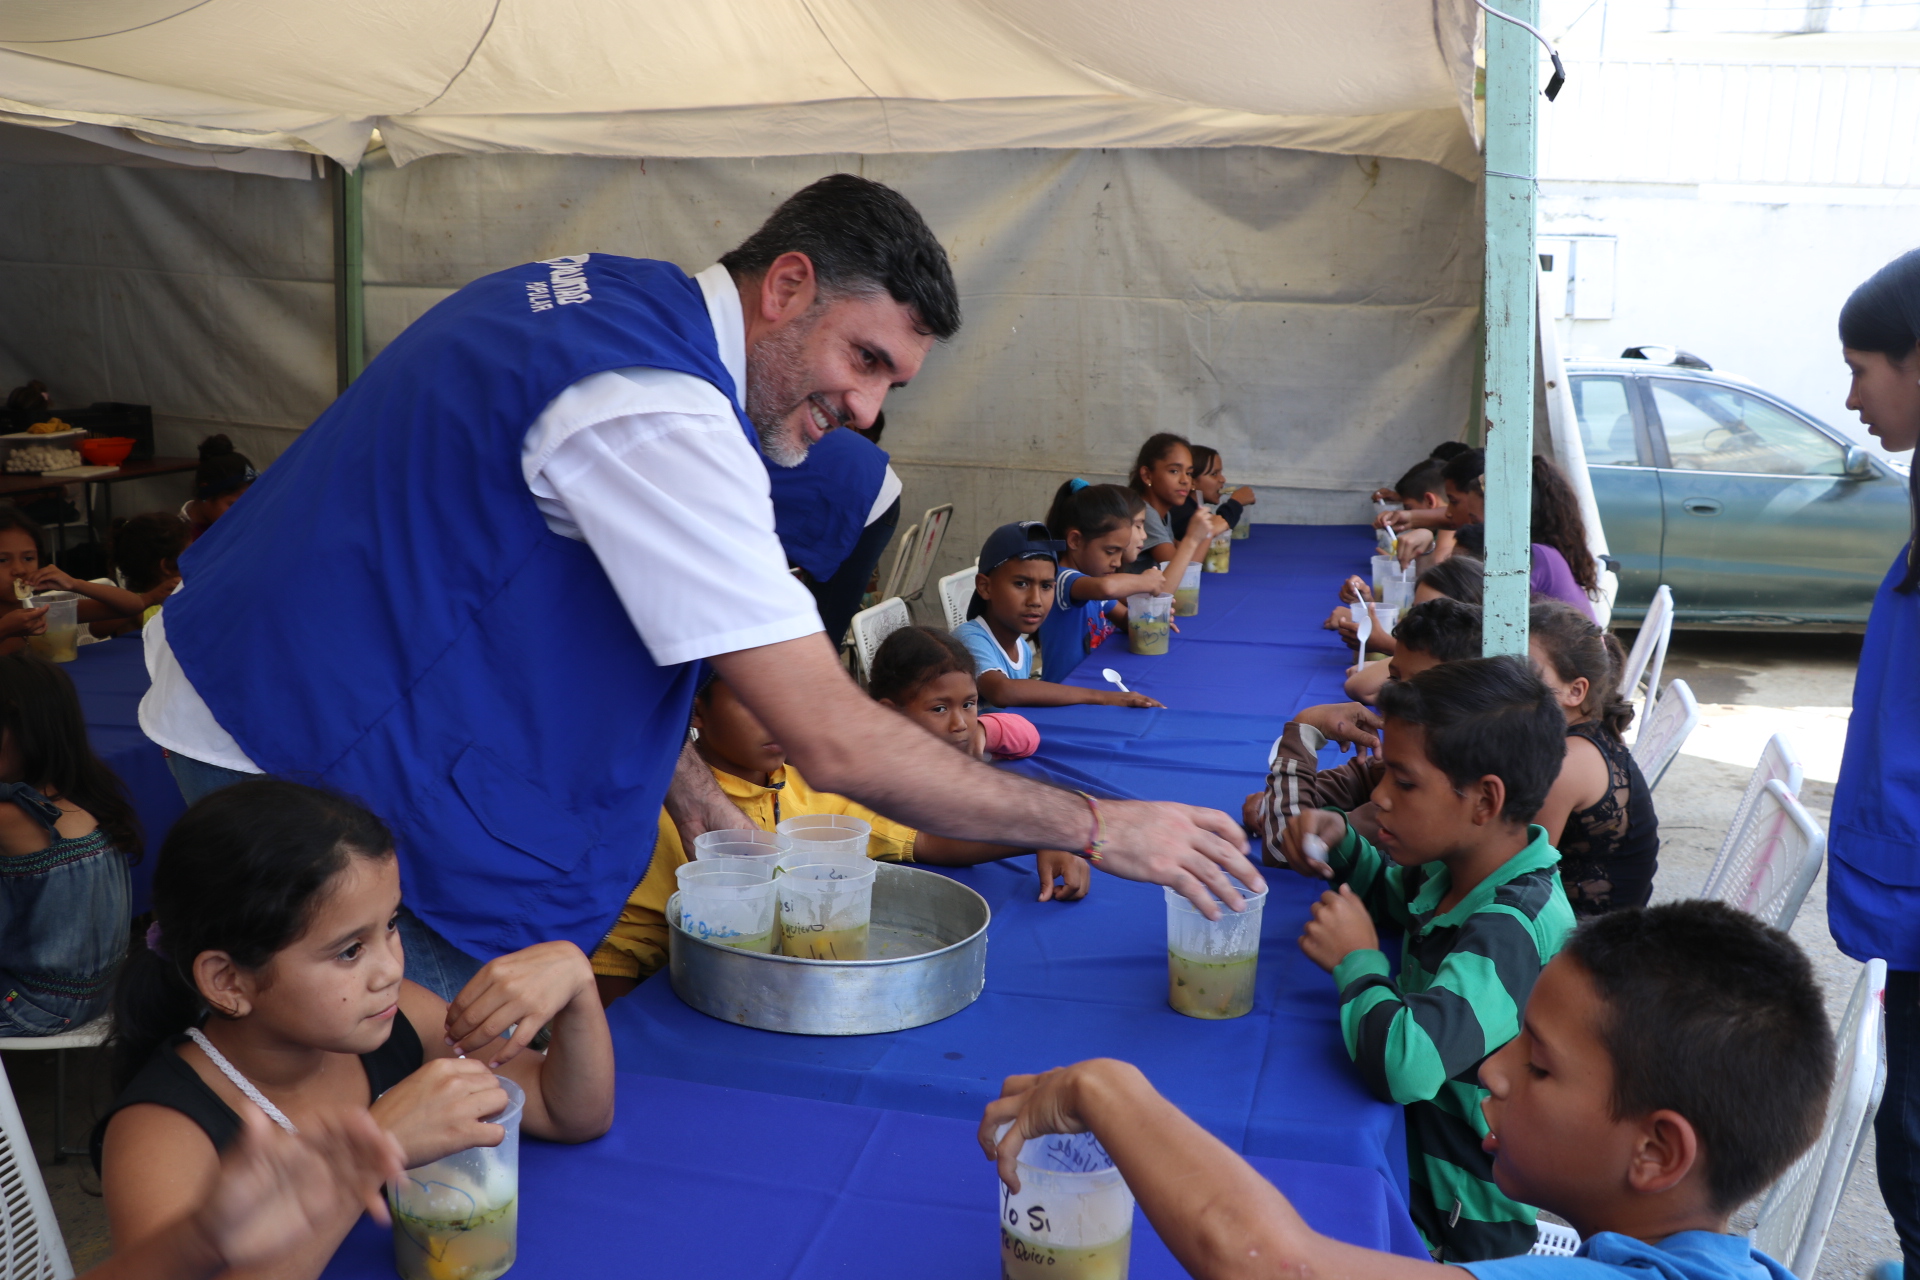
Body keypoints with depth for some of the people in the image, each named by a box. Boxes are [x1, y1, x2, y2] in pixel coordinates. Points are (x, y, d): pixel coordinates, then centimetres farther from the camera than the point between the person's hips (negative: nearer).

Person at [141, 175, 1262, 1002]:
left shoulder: (600, 293, 5)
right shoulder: (655, 412, -27)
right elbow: (836, 741, -28)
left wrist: (696, 798, 9)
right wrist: (1100, 828, -20)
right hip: (313, 751, -10)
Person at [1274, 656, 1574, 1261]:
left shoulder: (1511, 931, -32)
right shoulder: (1461, 871, -3)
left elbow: (1403, 1062, -46)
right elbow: (1394, 893, 22)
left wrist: (1357, 960, -26)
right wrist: (1340, 844, -1)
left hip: (1459, 1230, -8)